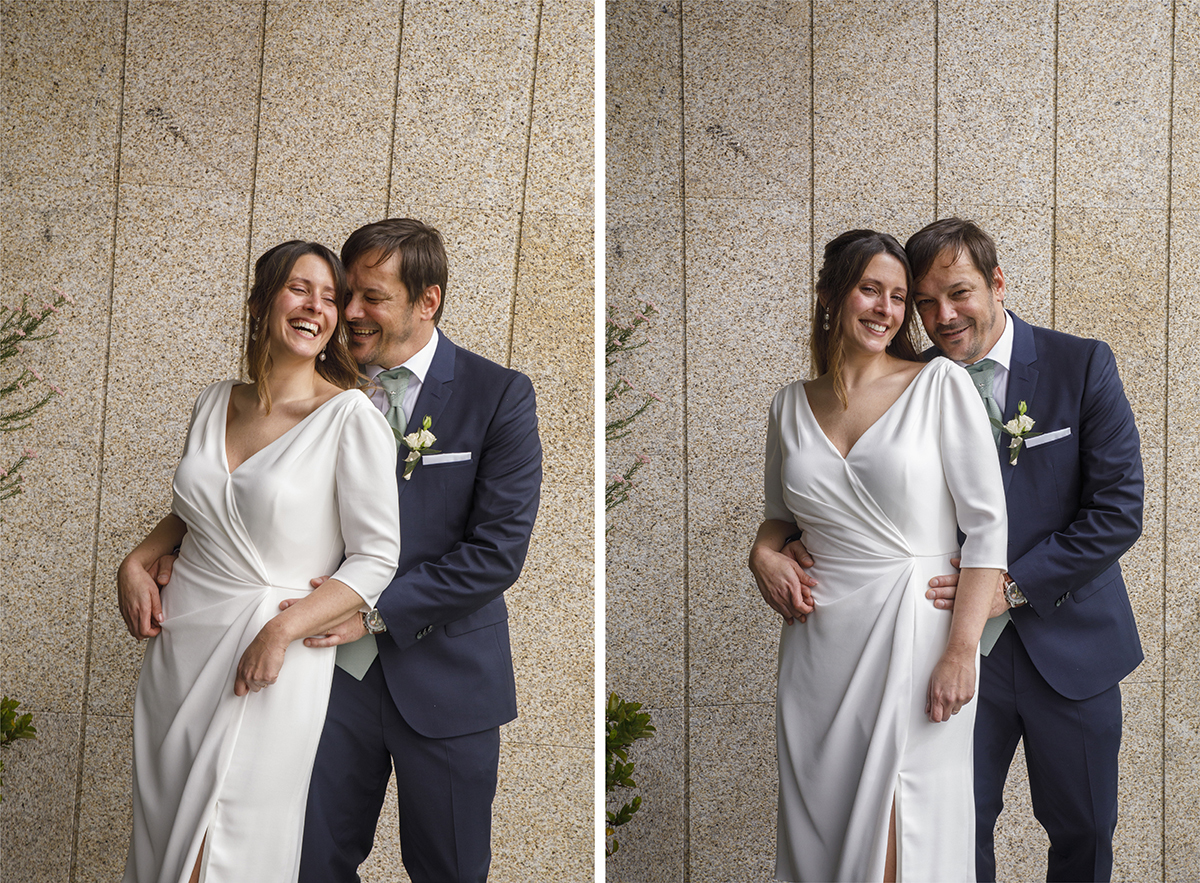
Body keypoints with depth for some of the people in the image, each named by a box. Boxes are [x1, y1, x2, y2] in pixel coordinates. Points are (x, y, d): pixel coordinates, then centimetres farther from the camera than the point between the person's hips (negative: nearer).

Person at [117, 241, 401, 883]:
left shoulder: (350, 416, -12)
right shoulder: (215, 401, 6)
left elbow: (376, 559, -12)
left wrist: (282, 631, -20)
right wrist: (136, 561, 5)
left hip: (272, 660, -5)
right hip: (179, 637, 5)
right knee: (158, 828, 15)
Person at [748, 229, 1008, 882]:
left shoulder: (941, 385, -3)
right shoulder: (791, 405, 9)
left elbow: (987, 523, -6)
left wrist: (961, 651, -14)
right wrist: (763, 552, 1)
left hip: (914, 633, -3)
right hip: (818, 644, 4)